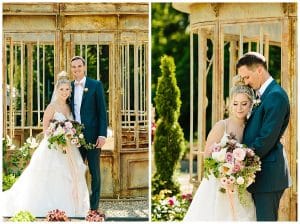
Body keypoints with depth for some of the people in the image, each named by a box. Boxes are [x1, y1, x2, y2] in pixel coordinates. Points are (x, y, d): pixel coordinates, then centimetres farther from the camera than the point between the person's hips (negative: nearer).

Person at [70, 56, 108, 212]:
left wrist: (102, 135, -12)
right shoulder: (69, 87, 10)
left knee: (94, 172, 3)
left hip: (92, 136, -4)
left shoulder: (96, 85, -2)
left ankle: (94, 207, 6)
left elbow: (102, 111, -5)